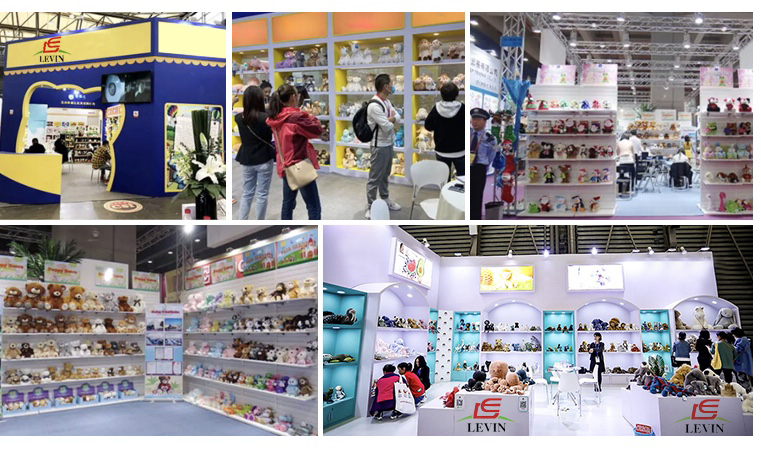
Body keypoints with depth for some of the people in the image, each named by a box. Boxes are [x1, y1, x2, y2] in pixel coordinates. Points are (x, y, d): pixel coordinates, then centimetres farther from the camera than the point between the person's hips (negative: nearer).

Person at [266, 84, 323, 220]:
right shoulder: (296, 116, -19)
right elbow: (317, 130, -11)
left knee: (288, 204, 17)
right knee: (314, 207, -2)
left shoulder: (275, 118, 4)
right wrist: (311, 117, 6)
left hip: (285, 166, 8)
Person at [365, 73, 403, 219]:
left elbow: (398, 117, 7)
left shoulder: (387, 101, 8)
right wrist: (392, 120, -3)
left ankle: (385, 199, 35)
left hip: (389, 144, 9)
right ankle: (371, 207, 7)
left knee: (385, 175, 21)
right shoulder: (374, 105, -24)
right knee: (375, 177, 0)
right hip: (379, 146, -9)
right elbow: (387, 127, -25)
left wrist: (390, 119, -15)